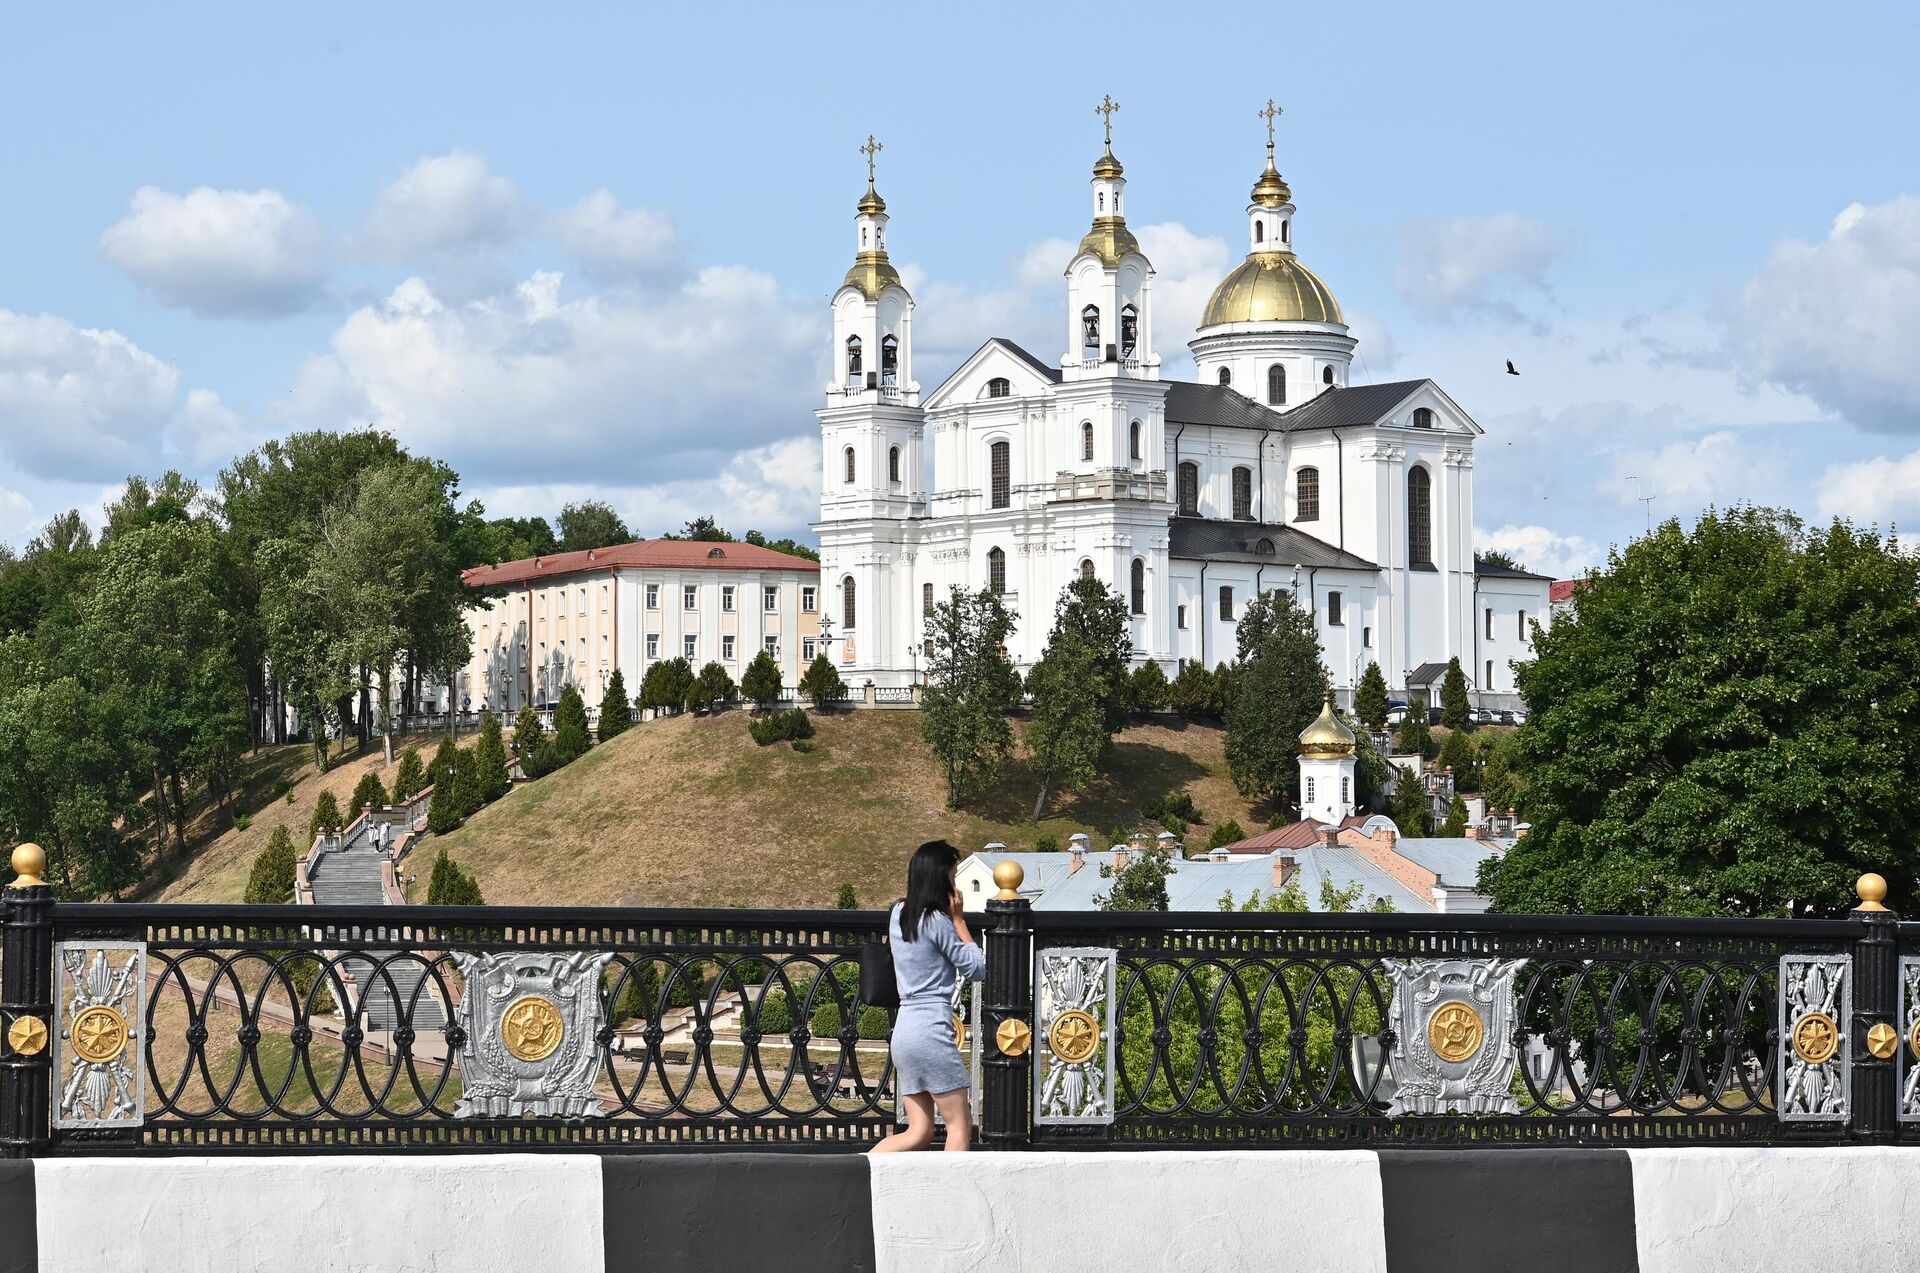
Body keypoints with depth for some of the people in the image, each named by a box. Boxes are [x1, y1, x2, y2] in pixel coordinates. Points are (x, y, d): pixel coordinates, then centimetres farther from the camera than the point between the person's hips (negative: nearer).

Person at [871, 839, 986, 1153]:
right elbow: (977, 968, -3)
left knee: (919, 1133, 9)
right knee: (960, 1125, 1)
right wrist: (959, 919, 2)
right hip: (932, 1032, -8)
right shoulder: (937, 921, -10)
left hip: (904, 1030, 8)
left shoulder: (898, 914, 13)